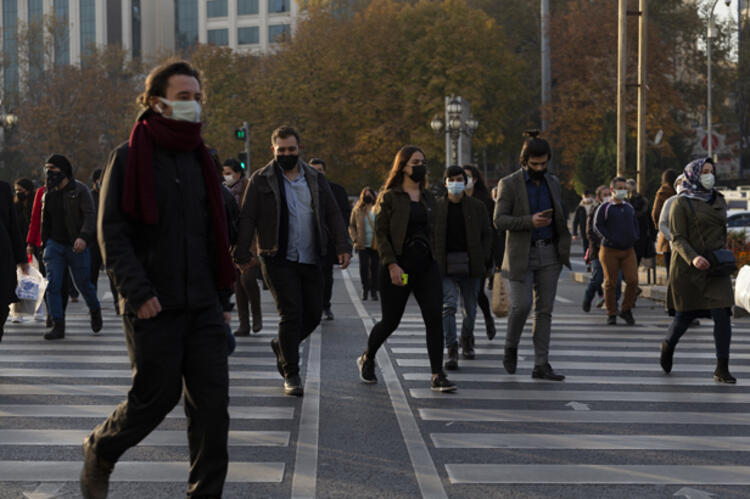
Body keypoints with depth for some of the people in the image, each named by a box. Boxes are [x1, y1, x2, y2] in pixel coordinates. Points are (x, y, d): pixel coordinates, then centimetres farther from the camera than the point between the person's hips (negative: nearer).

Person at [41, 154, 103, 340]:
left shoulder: (79, 190, -7)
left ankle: (95, 311, 36)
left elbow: (90, 216, -14)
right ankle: (58, 326, -5)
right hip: (54, 244, 4)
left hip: (76, 246, -4)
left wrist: (83, 237, -29)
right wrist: (45, 246, 19)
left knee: (83, 283, 6)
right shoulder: (48, 194, 11)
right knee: (52, 285, -8)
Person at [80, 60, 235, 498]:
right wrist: (138, 293, -19)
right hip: (154, 309, -5)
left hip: (203, 306, 5)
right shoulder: (129, 159, -5)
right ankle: (100, 451, 30)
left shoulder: (201, 160, 12)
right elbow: (112, 233, -10)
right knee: (157, 397, 2)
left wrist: (222, 296, 15)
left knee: (212, 400, -1)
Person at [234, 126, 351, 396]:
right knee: (291, 314, -10)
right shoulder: (261, 180, 1)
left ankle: (282, 345, 33)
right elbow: (247, 219, -1)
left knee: (314, 313, 6)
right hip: (278, 260, -4)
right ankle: (291, 374, 2)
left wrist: (343, 247, -1)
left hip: (310, 260, 4)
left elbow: (333, 215, 11)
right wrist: (242, 254, -8)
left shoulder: (316, 179, 12)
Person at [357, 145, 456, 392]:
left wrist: (432, 257, 16)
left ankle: (437, 376, -10)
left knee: (434, 317, -11)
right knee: (390, 321, 5)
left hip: (426, 265, 4)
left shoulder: (427, 197, 13)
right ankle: (367, 359, 33)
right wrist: (392, 265, -17)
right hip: (398, 266, -4)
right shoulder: (389, 196, -3)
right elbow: (380, 233, -8)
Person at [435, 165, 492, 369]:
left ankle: (467, 339, 38)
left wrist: (482, 260, -1)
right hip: (445, 266, -1)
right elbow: (430, 236, 8)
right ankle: (452, 351, -16)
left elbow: (487, 234, 9)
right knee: (448, 305, -15)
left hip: (471, 266, 2)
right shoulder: (436, 207, 4)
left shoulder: (477, 206, 6)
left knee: (470, 308, 11)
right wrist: (434, 261, -2)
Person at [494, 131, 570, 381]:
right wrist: (530, 221, -22)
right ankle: (511, 347, 15)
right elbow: (499, 220, -10)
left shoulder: (553, 182, 11)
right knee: (522, 305, -13)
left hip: (549, 255, 4)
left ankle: (541, 365, 5)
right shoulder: (509, 184, -4)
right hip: (522, 255, -4)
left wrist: (564, 245, 10)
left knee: (544, 310, 2)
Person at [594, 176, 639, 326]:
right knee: (610, 283, 0)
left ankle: (626, 310, 9)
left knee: (632, 280, -9)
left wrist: (635, 237, 6)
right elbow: (597, 225, -6)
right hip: (609, 251, -4)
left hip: (628, 250, 4)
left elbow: (635, 224, 24)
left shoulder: (629, 208, 16)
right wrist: (610, 239, -15)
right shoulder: (605, 208, 0)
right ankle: (611, 314, 11)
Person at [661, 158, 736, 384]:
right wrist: (693, 258, -27)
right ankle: (668, 345, 39)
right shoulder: (681, 203, -6)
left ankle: (722, 369, -7)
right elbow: (678, 238, -12)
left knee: (722, 314, -9)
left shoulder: (718, 199, 11)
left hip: (716, 268, 4)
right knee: (686, 314, 8)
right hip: (688, 268, -4)